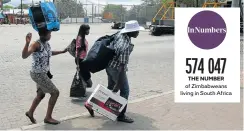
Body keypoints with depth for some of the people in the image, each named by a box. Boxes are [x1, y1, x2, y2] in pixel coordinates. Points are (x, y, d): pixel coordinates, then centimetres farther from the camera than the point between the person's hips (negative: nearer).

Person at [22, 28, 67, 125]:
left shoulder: (46, 43, 1)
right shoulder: (36, 44, -23)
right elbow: (24, 56, -37)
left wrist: (62, 52, 28)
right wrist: (27, 43, -50)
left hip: (44, 73, 9)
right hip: (38, 74, -9)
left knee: (41, 94, 22)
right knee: (55, 92, -4)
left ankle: (30, 112, 43)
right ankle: (48, 117, 9)